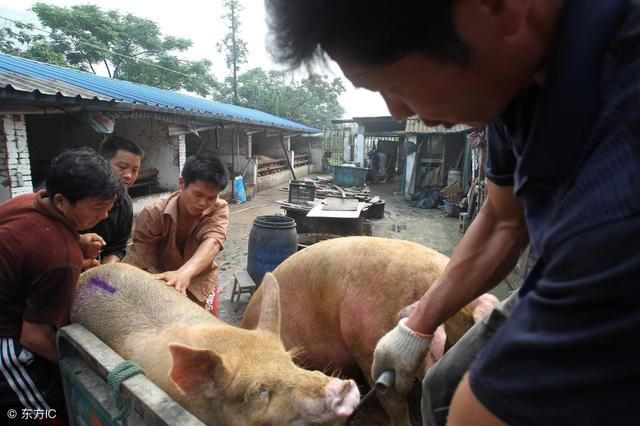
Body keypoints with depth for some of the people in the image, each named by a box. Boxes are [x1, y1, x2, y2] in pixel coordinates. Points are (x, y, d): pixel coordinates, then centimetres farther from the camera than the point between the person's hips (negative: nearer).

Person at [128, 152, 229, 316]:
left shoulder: (219, 209, -20)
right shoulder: (152, 214, -22)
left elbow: (212, 243, -39)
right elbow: (142, 265, -21)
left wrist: (185, 273, -58)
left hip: (201, 284, 2)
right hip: (163, 287, -1)